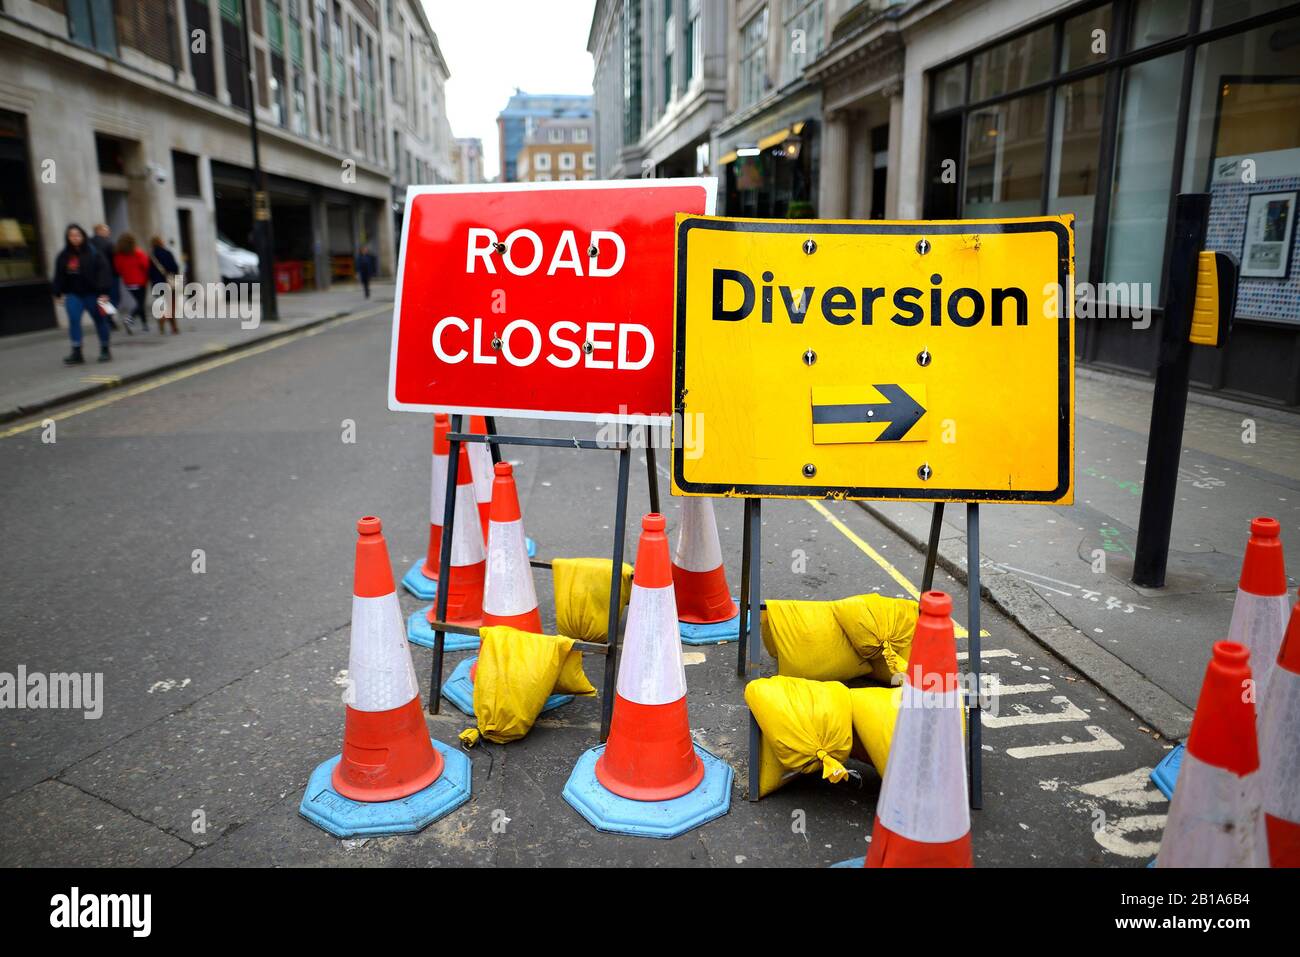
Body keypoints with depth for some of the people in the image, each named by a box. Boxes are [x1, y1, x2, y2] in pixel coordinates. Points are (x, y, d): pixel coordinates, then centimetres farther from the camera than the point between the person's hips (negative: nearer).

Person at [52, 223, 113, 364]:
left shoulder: (93, 252, -8)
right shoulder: (63, 256, 6)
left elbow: (103, 271, -12)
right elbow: (59, 276, 12)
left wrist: (103, 292, -18)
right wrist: (60, 293, 9)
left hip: (92, 293, -3)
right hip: (73, 294, 3)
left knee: (100, 320, 7)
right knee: (73, 320, -7)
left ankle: (105, 350, 20)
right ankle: (76, 352, -5)